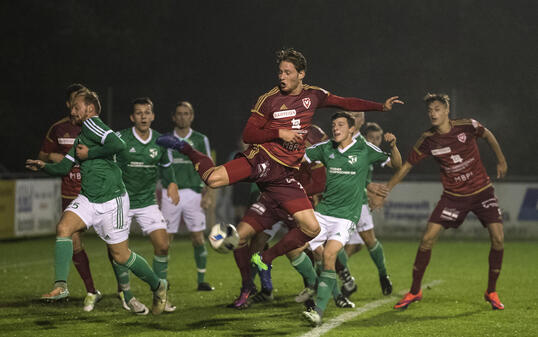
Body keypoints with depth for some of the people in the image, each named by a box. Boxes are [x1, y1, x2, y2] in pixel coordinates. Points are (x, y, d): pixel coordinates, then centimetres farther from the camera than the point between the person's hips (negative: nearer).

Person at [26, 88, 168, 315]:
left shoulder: (91, 123, -10)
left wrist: (88, 153, -17)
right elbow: (63, 167, 19)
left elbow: (118, 145, -27)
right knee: (63, 226, -19)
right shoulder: (81, 137, 17)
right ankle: (61, 286, -23)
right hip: (87, 199, 8)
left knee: (121, 256, 2)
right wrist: (43, 166, 1)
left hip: (111, 202, -8)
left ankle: (157, 286, 25)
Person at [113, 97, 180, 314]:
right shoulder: (120, 139, -12)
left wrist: (172, 183, 6)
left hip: (147, 201, 3)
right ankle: (126, 295, 10)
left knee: (162, 245, -7)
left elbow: (166, 165, 20)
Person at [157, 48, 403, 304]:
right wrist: (279, 133, -13)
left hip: (285, 173, 4)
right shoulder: (269, 99, -1)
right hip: (262, 159, -4)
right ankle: (187, 150, 0)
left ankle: (266, 259, 9)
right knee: (214, 179, -31)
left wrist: (381, 106, 20)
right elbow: (248, 135, -2)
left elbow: (345, 103, 22)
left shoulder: (313, 95, 11)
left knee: (312, 228, -8)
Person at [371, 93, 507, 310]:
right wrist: (383, 192, -2)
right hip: (453, 195, 0)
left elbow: (488, 135, 9)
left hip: (482, 191, 0)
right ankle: (414, 291, 5)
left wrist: (501, 161, 14)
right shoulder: (428, 140, -11)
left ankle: (491, 292, 7)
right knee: (428, 238, -11)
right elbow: (407, 166, -1)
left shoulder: (467, 126, -13)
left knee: (498, 238, -12)